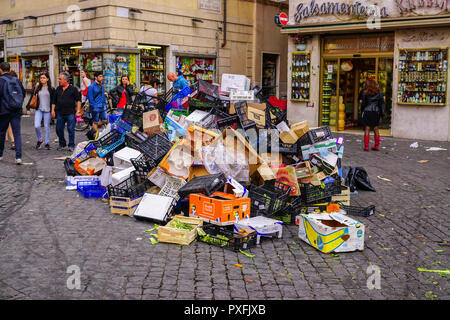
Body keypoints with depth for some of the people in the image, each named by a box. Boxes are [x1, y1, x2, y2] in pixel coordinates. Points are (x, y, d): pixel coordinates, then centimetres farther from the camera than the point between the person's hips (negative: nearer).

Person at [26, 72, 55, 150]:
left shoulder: (51, 89, 1)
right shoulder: (37, 88, 7)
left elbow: (53, 100, 4)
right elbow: (32, 98, 8)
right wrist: (28, 108, 1)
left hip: (47, 110, -1)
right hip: (39, 110, 1)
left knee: (47, 127, 3)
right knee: (37, 126, -12)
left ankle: (47, 143, 15)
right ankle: (39, 140, 11)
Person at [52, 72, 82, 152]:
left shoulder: (73, 89, -2)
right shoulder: (58, 89, 11)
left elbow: (78, 100, -2)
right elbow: (54, 101, 17)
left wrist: (78, 111, -8)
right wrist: (53, 110, 9)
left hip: (70, 113, -4)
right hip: (60, 113, 5)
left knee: (71, 130, 0)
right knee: (59, 129, 7)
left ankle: (71, 146, 10)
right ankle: (62, 144, 24)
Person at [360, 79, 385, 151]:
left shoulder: (365, 92, -3)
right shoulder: (379, 92, 4)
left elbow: (363, 103, -1)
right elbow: (381, 103, 3)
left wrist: (362, 110, 14)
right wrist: (382, 113, 6)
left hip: (367, 112, -2)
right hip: (376, 112, 3)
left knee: (367, 129, 0)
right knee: (376, 129, 10)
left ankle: (366, 146, -3)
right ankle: (377, 146, 13)